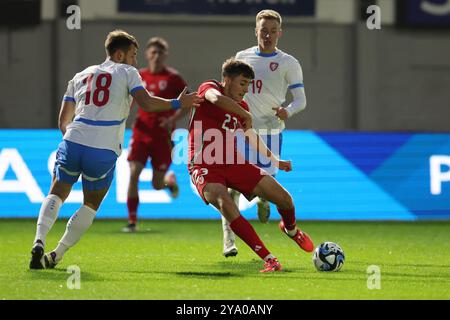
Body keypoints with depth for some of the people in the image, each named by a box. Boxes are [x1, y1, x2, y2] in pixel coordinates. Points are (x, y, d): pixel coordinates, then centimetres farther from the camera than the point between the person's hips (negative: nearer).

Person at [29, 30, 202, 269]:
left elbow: (63, 121, 21)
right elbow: (147, 104, -6)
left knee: (57, 195, 19)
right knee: (90, 207, 16)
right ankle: (57, 254, 6)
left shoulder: (80, 76, 22)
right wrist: (177, 104, 4)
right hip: (104, 151, -3)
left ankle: (39, 241, -7)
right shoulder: (127, 72, 8)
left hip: (73, 142, 3)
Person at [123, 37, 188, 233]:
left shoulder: (173, 78, -4)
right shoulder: (139, 76, 5)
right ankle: (132, 221, -7)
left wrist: (173, 119, -15)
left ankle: (170, 180, 40)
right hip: (141, 133, 2)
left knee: (157, 185, 2)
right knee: (133, 174, -14)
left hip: (163, 136, -2)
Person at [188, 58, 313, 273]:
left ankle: (291, 229, 38)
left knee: (284, 199, 0)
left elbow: (250, 135, 28)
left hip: (233, 163, 6)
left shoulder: (241, 107, 12)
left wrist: (275, 160, 34)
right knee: (225, 203, -35)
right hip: (204, 166, -6)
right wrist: (246, 115, -22)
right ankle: (268, 259, -32)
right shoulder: (208, 88, -7)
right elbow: (217, 99, -33)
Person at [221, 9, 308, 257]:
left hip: (270, 130, -1)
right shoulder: (242, 57, 9)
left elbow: (300, 99, -1)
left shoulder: (288, 63, 1)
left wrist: (287, 111, -22)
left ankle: (263, 199, 36)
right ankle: (228, 238, -6)